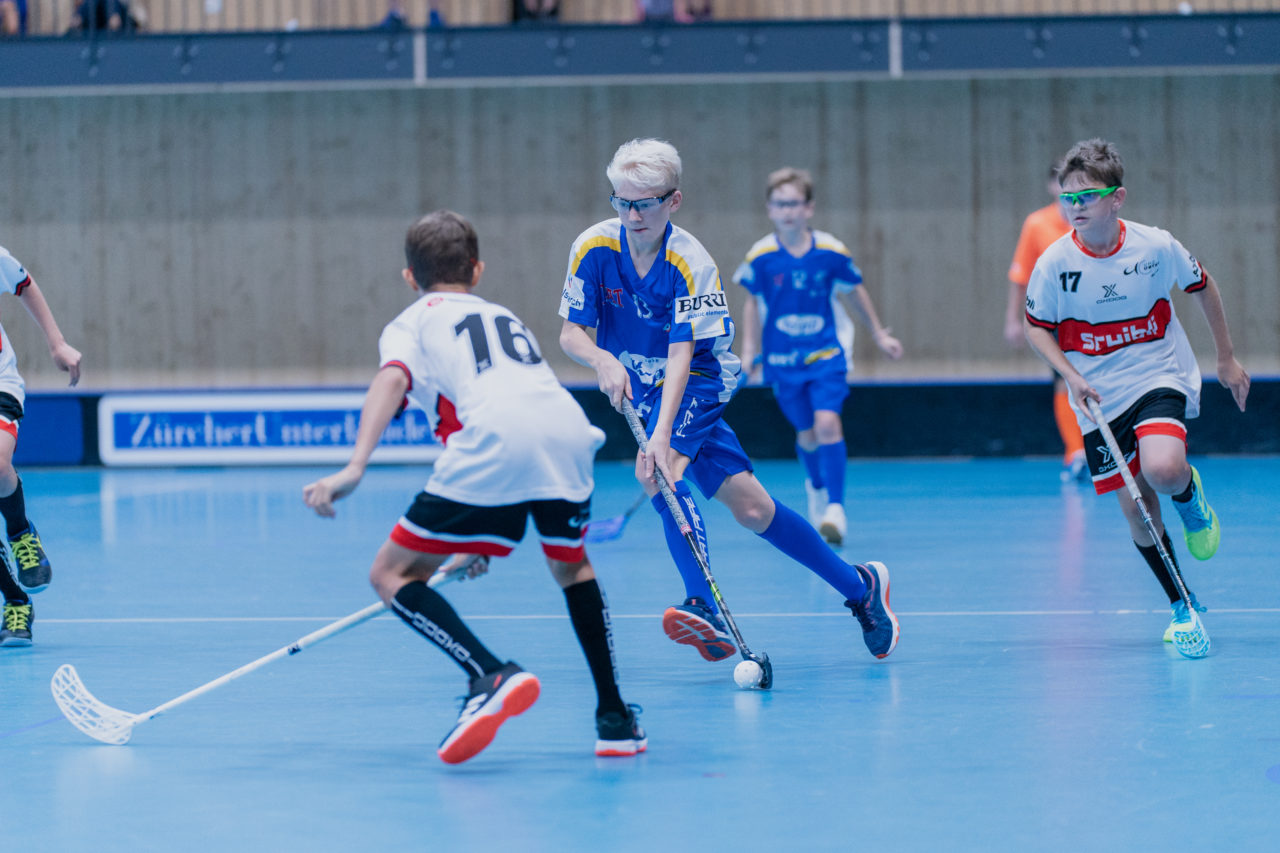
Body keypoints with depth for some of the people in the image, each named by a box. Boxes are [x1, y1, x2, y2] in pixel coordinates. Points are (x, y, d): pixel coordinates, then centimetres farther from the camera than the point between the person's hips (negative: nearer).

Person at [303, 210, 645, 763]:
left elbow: (392, 379, 1)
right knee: (571, 567, 32)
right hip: (570, 429, 5)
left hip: (493, 442, -5)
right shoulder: (506, 318, 40)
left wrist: (355, 468, -14)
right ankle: (615, 719, 26)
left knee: (392, 575, 4)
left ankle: (493, 676, -16)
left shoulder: (412, 322, 24)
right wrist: (484, 541, 52)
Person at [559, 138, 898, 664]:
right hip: (638, 387, 4)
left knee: (658, 470, -28)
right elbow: (570, 333, -10)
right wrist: (603, 360, -33)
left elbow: (681, 353, -31)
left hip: (698, 382, -4)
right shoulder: (594, 249, -12)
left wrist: (662, 434, -43)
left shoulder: (691, 264, -23)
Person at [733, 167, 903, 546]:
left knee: (827, 423, -19)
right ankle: (816, 486, 41)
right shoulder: (761, 256, -10)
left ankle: (835, 508, -16)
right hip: (782, 359, 1)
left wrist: (879, 334, 17)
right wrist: (749, 350, 5)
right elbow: (753, 303, 6)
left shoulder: (831, 252, -9)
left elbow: (854, 292, 8)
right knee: (807, 433, 9)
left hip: (825, 355, -1)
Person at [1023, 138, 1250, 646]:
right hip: (1098, 400, 2)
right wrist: (1071, 376, -13)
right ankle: (1183, 607, 19)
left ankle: (1190, 497, 9)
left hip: (1159, 377, -2)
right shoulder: (1056, 262, -12)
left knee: (1164, 471, -29)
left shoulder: (1156, 246, -12)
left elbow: (1202, 288, 6)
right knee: (1135, 508, 0)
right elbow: (1035, 326, 3)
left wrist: (1227, 358, 11)